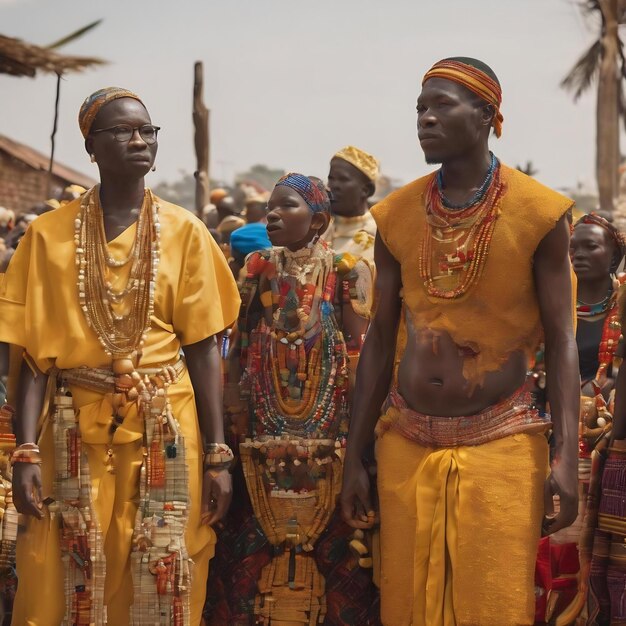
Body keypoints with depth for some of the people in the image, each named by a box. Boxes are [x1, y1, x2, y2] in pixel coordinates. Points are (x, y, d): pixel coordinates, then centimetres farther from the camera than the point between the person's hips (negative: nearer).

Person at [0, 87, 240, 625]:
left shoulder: (184, 232, 2)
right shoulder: (50, 235, 1)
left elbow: (204, 348, 2)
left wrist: (217, 455, -3)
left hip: (165, 432, 0)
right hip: (76, 432, 0)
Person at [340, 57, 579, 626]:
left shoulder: (539, 213, -6)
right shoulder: (397, 216, 3)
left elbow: (560, 341, -4)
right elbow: (380, 340, 8)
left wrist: (567, 454, -12)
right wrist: (354, 456, 7)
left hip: (501, 443, -3)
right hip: (408, 442, 3)